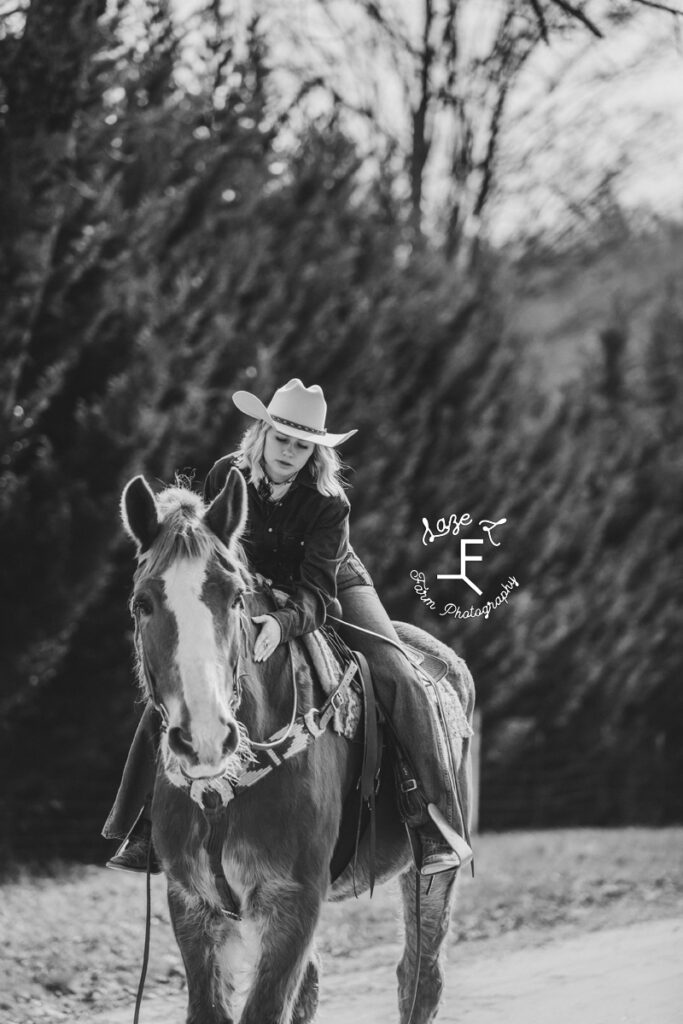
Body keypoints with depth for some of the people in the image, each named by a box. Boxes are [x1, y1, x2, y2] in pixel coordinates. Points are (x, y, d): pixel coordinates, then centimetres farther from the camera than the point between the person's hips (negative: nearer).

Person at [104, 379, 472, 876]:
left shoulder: (328, 502, -26)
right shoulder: (226, 478, -17)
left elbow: (317, 588, -35)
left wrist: (284, 623, -55)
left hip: (335, 592, -2)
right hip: (248, 597, 2)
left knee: (397, 677, -25)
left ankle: (439, 827, -22)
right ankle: (143, 831, -1)